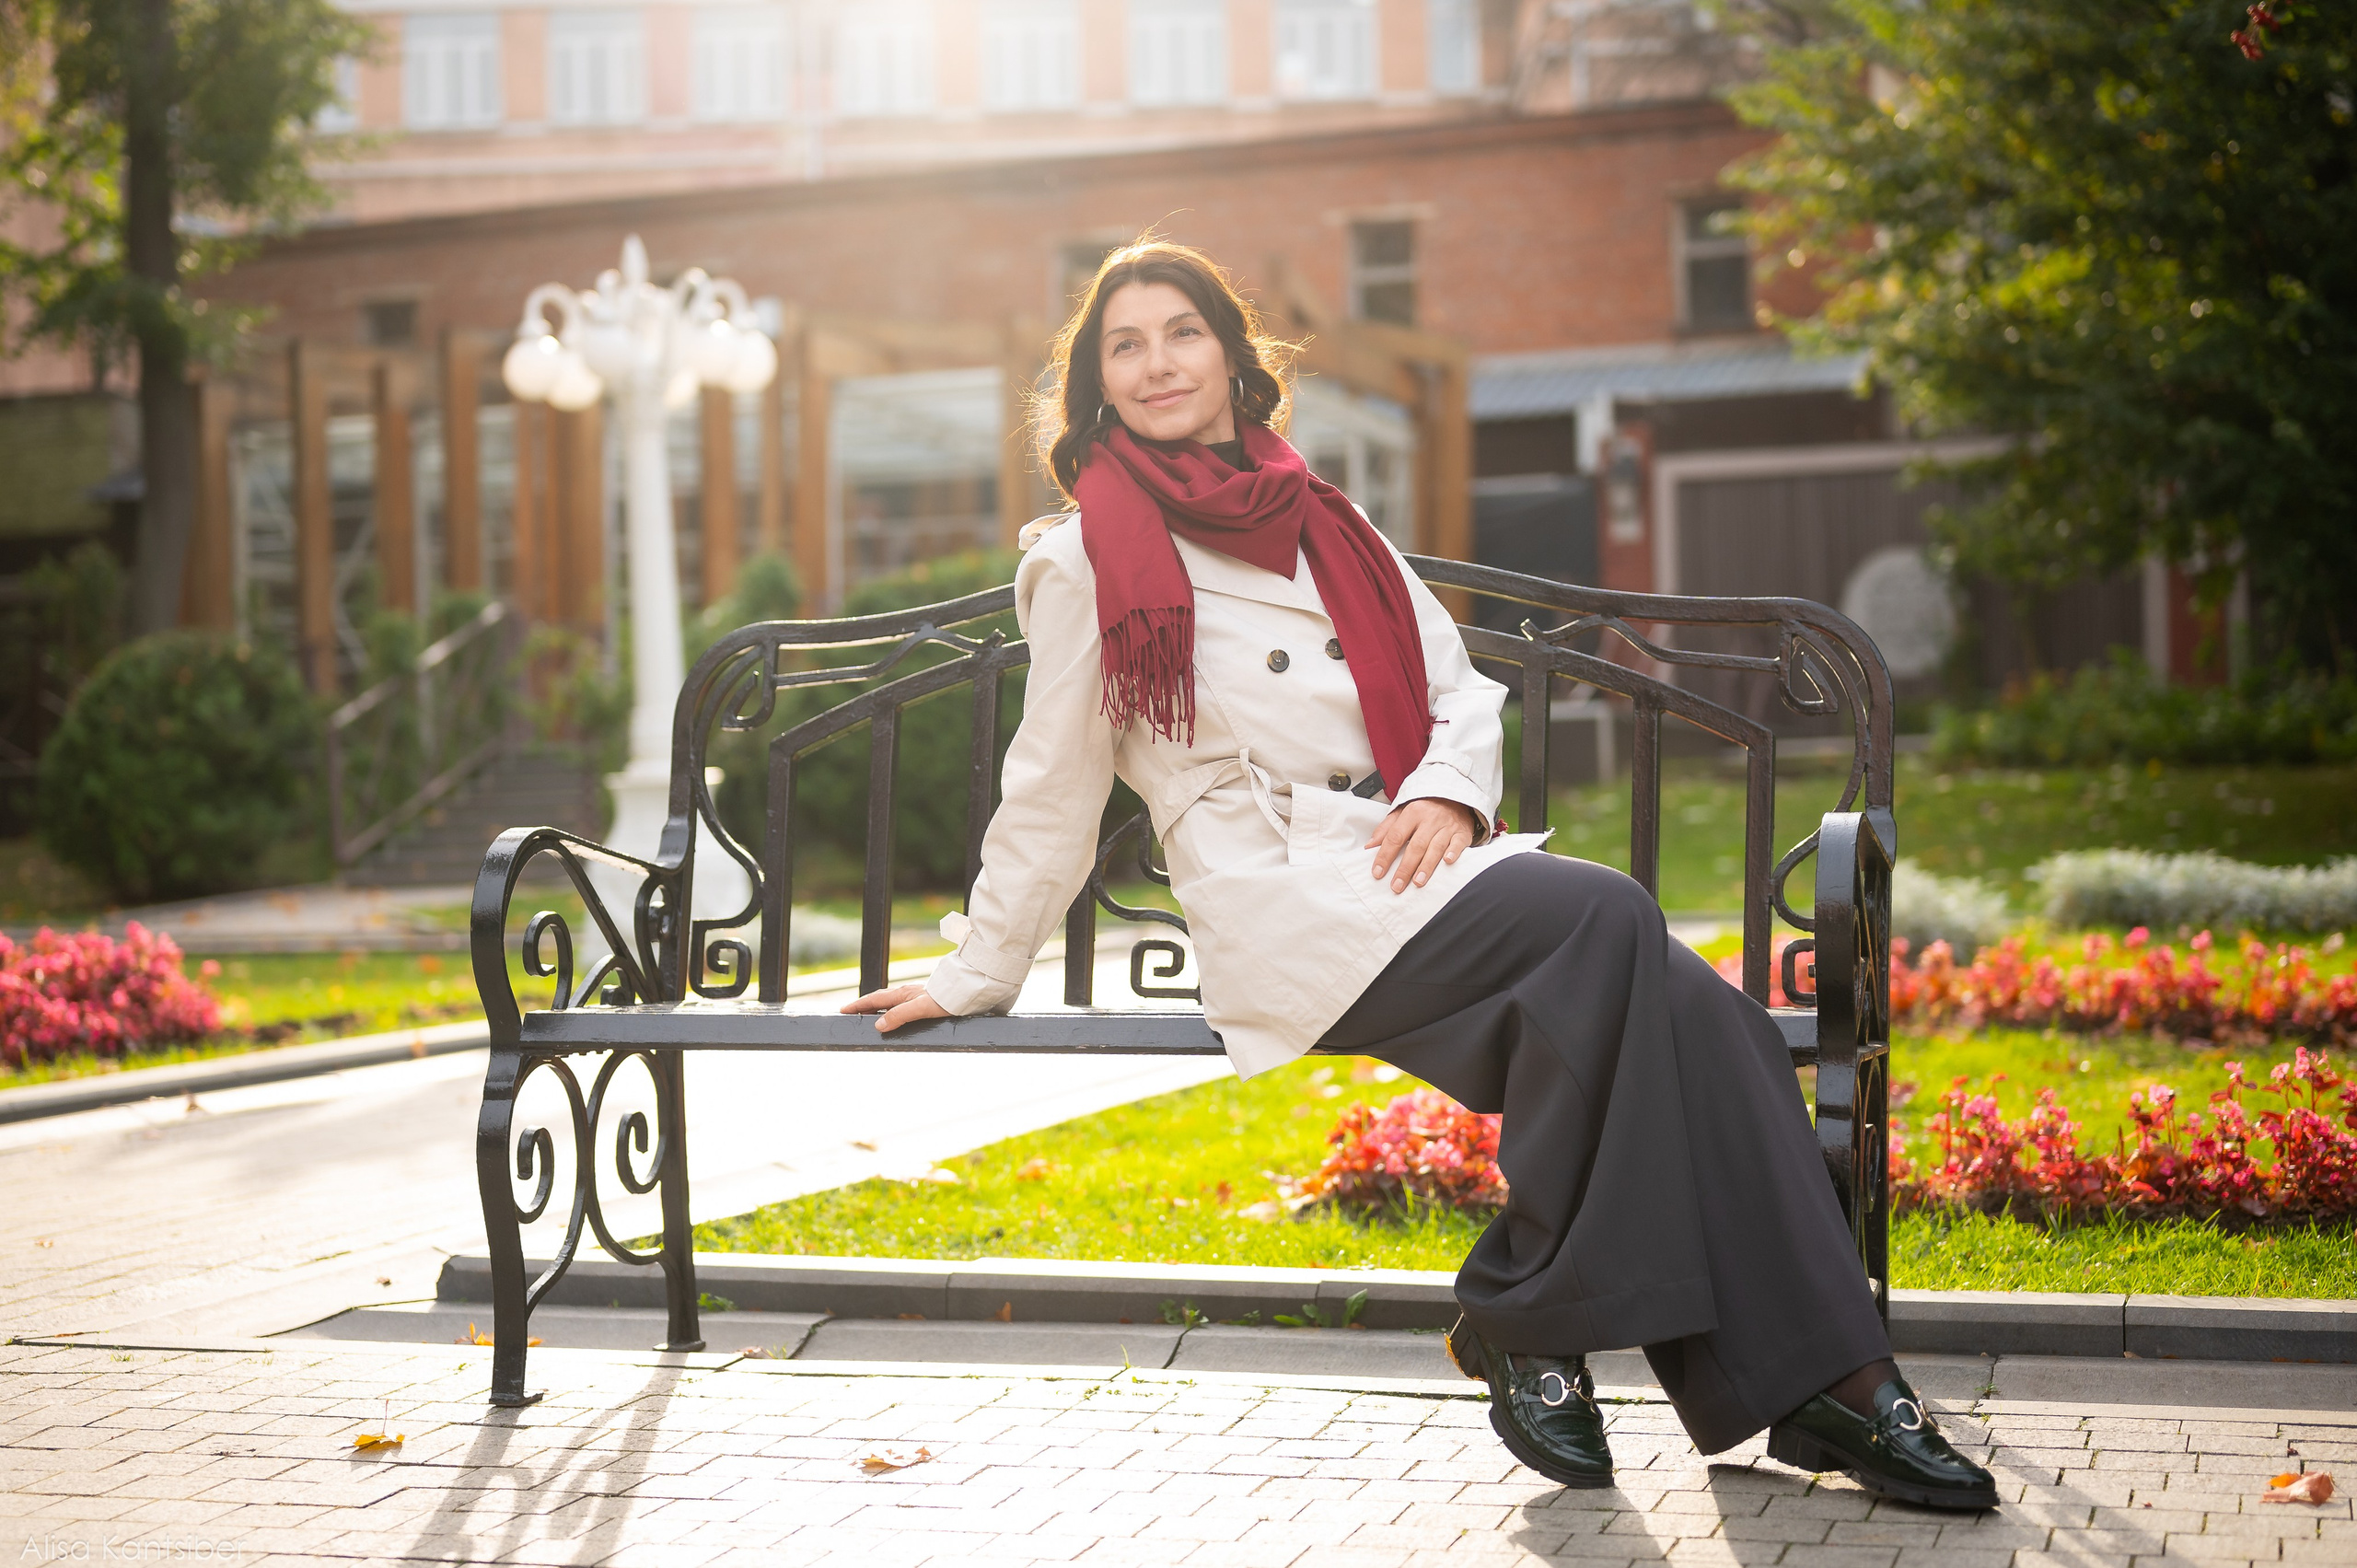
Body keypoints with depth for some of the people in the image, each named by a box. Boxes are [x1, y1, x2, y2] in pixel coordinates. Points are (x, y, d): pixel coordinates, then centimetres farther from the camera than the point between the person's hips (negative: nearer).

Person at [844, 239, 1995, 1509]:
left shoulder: (1329, 530, 23)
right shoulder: (1088, 559, 7)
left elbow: (1462, 691, 19)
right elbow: (1051, 789, 12)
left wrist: (1446, 787, -3)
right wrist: (978, 976, 14)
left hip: (1411, 867, 5)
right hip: (1282, 899, -5)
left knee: (1703, 1018, -22)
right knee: (1604, 918, -31)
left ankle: (1824, 1374, -22)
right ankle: (1525, 1325, -23)